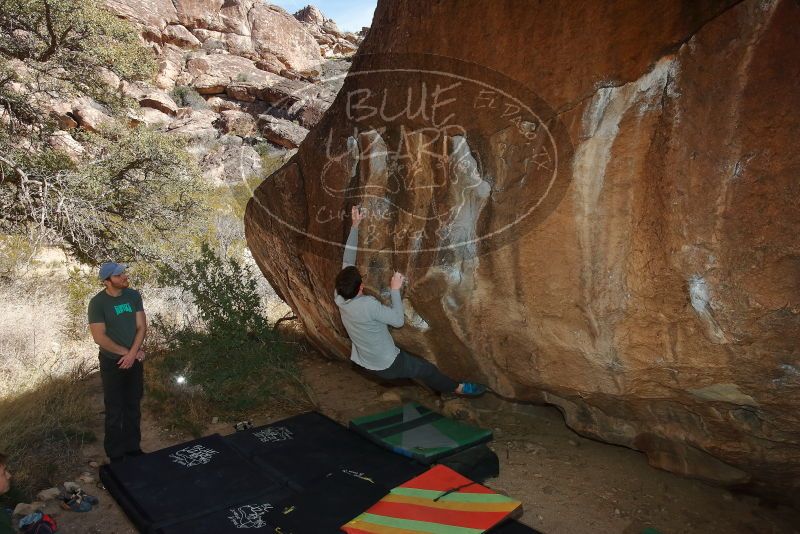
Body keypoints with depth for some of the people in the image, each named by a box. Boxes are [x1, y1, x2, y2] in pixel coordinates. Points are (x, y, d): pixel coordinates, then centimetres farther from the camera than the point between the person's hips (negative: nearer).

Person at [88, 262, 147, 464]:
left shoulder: (133, 295, -3)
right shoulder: (97, 303, -15)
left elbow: (141, 327, -3)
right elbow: (99, 337, -16)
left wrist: (132, 353, -15)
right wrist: (126, 352, -13)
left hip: (134, 360, 4)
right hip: (112, 363, -4)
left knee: (133, 407, 15)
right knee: (115, 411, 6)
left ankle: (133, 447, 30)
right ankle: (116, 454, 21)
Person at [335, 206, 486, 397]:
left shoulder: (339, 297, -15)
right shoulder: (368, 305, -36)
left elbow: (347, 261, -9)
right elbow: (399, 320, -26)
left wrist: (355, 225, -12)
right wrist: (395, 289, -23)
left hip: (365, 361, 8)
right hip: (386, 366, -8)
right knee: (426, 368, 15)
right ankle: (456, 388, 39)